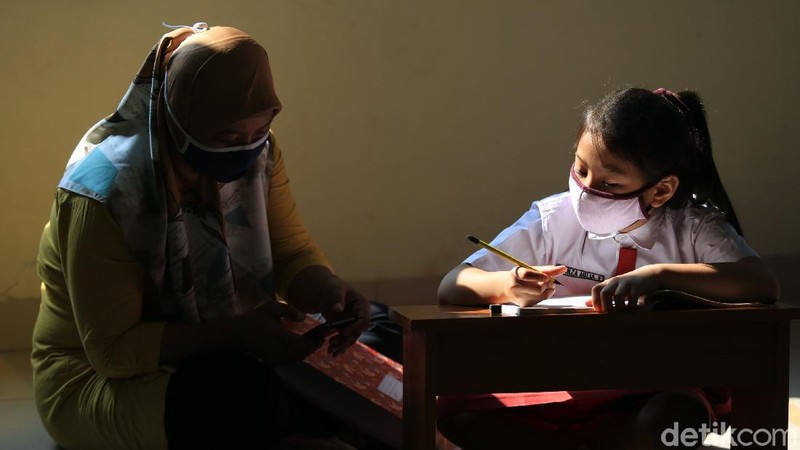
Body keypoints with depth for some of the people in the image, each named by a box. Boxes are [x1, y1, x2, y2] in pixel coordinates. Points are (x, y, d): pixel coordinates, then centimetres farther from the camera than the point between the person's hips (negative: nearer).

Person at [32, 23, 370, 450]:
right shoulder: (108, 190, -25)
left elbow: (291, 251, -1)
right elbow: (113, 348, -24)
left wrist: (329, 289, -26)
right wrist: (237, 334, -36)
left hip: (213, 358, 6)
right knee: (250, 398, -35)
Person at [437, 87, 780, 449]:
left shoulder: (693, 229, -6)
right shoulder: (552, 220, -2)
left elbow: (764, 285, -24)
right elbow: (452, 287, -1)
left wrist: (659, 275, -34)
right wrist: (505, 286, -24)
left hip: (649, 399, -2)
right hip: (557, 391, 3)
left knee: (678, 415, -36)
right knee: (454, 408, -21)